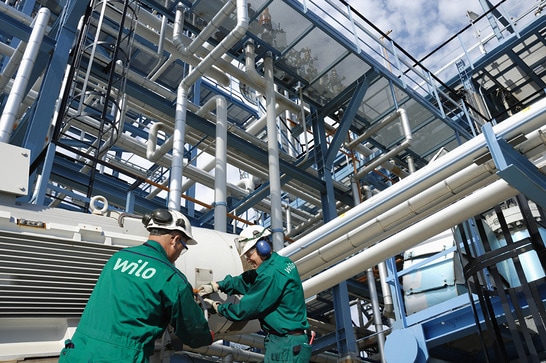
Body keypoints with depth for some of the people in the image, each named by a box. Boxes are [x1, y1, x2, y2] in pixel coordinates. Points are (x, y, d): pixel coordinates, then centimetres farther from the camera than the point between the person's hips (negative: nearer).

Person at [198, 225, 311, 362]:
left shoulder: (272, 274, -22)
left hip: (285, 347, -9)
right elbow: (248, 280, 16)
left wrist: (218, 307, 1)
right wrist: (216, 286, 13)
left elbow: (246, 309, -15)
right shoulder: (282, 262, 8)